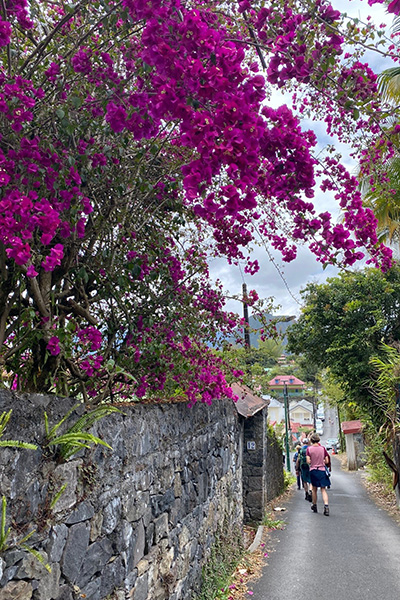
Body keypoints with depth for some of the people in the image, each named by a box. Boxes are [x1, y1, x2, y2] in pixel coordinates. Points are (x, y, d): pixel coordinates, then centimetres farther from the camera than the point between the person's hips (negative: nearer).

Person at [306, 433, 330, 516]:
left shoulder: (309, 449, -6)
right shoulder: (323, 448, -3)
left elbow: (308, 461, -12)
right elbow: (327, 461, -2)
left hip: (313, 470, 0)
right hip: (322, 470, 0)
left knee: (314, 489, 16)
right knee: (323, 489, 0)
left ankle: (314, 506, 28)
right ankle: (326, 506, -18)